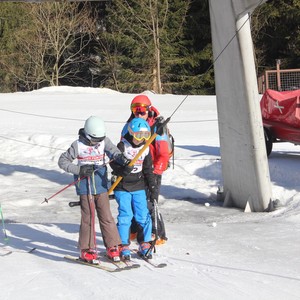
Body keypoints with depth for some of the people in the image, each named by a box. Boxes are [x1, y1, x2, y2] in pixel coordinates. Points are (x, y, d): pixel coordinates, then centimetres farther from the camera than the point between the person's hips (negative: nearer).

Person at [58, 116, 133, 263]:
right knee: (88, 219, 0)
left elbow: (114, 152, -12)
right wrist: (80, 170, -16)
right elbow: (62, 161, -4)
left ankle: (112, 247, 15)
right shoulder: (78, 145, -7)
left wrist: (124, 161, -32)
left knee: (106, 217, 5)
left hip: (101, 187, 3)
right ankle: (87, 250, 12)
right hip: (85, 188, -3)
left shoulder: (104, 141, 2)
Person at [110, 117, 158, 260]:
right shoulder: (122, 146, -7)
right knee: (125, 216, -8)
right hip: (122, 187, -4)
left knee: (143, 216, -1)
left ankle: (144, 244, 13)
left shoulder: (145, 148, 7)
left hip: (139, 187, 4)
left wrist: (153, 188, 10)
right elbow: (114, 162, -6)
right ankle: (123, 246, 3)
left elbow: (148, 170, 13)